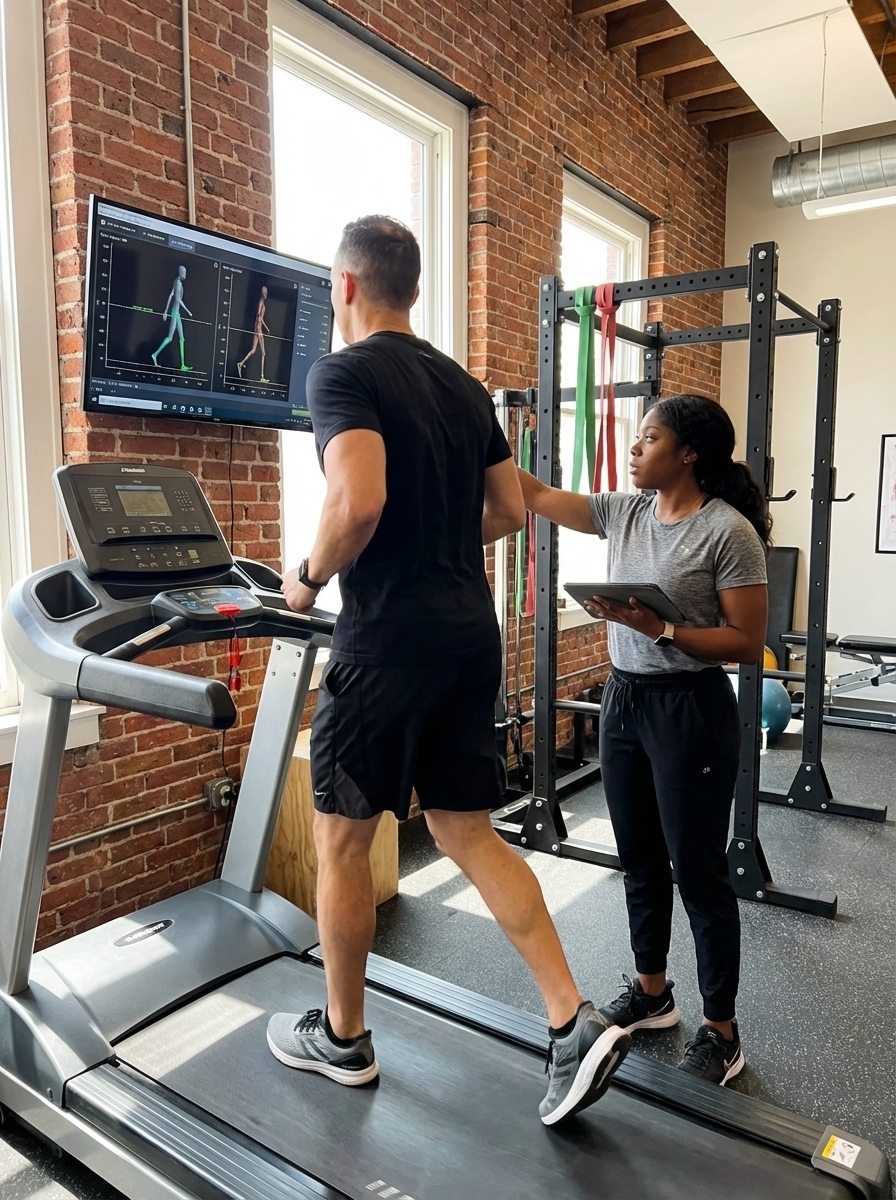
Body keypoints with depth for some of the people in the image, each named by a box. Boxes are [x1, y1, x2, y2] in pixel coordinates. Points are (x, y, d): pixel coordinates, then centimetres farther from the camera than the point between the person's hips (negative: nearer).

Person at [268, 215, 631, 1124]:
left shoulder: (343, 374, -9)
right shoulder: (463, 385, 14)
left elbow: (358, 502, -25)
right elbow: (510, 511, 14)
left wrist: (310, 578, -7)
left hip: (388, 641, -7)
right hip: (470, 636, 8)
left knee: (341, 840, 11)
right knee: (468, 834, 15)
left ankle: (342, 1039, 29)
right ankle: (575, 1023, 13)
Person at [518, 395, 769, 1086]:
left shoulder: (728, 530, -14)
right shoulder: (624, 512, 5)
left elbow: (747, 643, -13)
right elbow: (535, 495, 8)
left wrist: (659, 628, -24)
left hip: (691, 710, -7)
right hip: (624, 700, 7)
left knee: (698, 869, 4)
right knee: (640, 859, 18)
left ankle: (721, 1032, 24)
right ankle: (652, 993, 38)